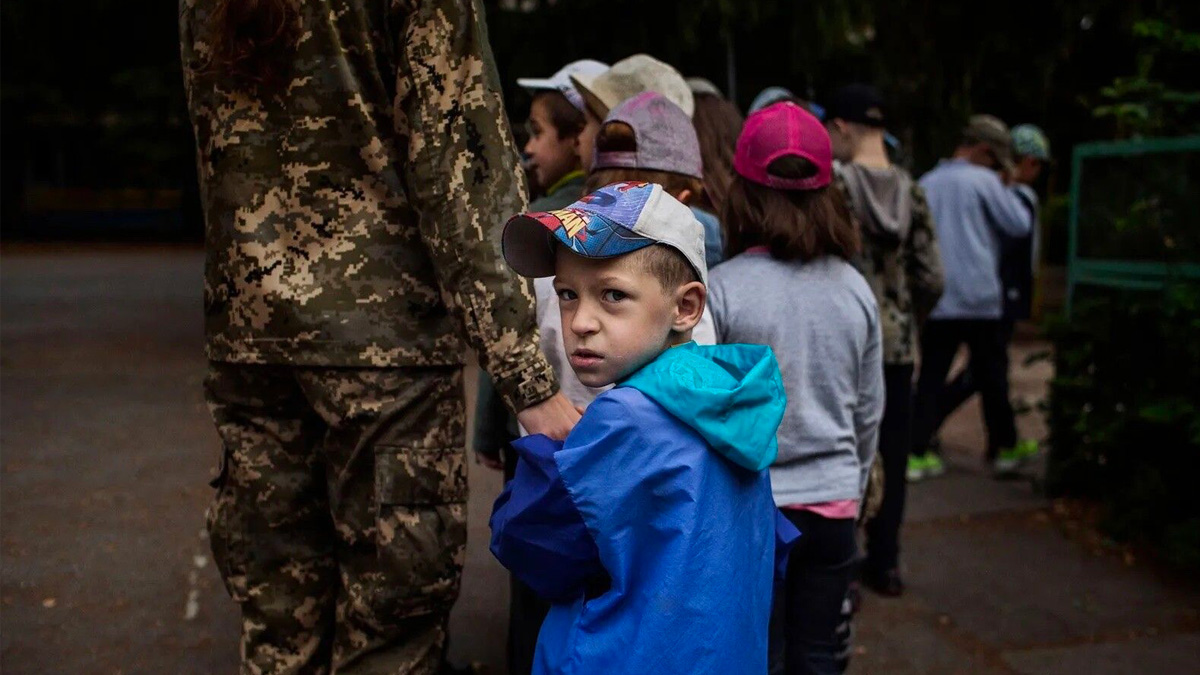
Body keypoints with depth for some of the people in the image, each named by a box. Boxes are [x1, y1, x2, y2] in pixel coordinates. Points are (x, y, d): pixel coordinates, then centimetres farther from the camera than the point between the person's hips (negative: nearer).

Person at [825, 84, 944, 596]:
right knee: (889, 453, 13)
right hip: (897, 343, 4)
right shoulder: (909, 189, 4)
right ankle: (884, 563, 24)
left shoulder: (833, 181, -9)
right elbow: (931, 278, 3)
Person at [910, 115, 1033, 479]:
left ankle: (916, 452, -3)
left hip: (936, 302, 4)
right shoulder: (984, 181, -6)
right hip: (980, 300, -3)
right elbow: (1020, 224, -2)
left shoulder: (925, 184, 10)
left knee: (930, 377, 4)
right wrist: (1005, 188, 9)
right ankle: (1002, 446, 25)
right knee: (991, 376, 11)